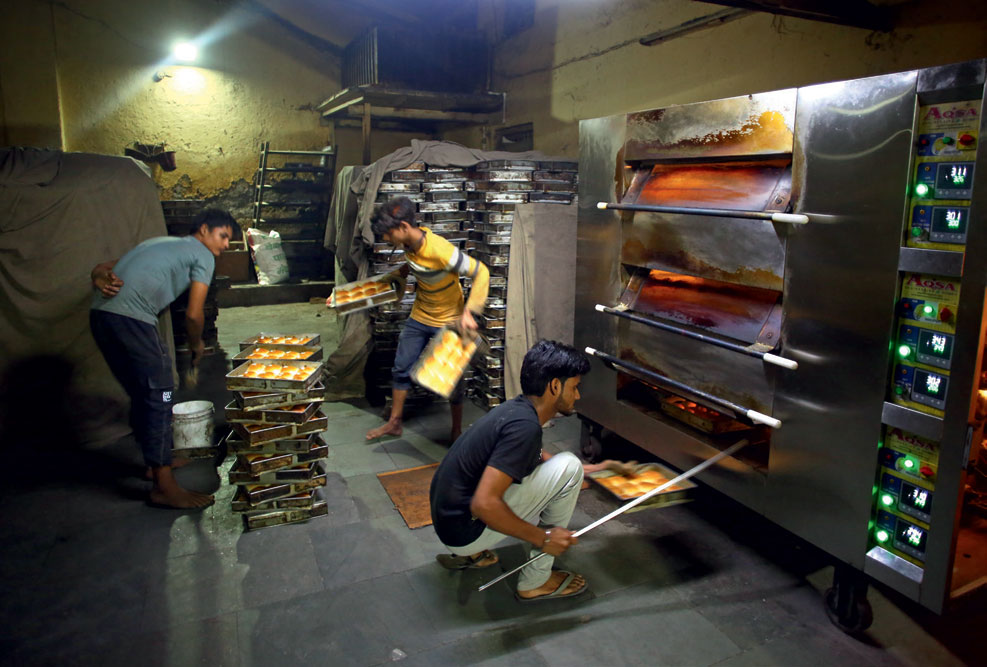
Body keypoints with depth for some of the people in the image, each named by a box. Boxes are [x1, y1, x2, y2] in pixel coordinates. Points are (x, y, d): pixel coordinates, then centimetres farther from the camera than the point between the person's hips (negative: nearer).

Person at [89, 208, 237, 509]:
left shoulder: (160, 242, 30)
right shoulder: (202, 255, 6)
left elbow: (103, 268, 20)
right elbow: (193, 315, 0)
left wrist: (100, 279, -1)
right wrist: (196, 345, 17)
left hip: (100, 314, 9)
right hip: (131, 319, -9)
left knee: (141, 394, 20)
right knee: (159, 395, -3)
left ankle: (156, 461, 34)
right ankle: (164, 486, 0)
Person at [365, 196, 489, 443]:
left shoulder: (439, 249, -32)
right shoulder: (410, 243, -8)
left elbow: (481, 273, -32)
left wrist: (468, 312, -36)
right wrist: (405, 269, 3)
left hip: (448, 321, -7)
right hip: (419, 318, 7)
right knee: (401, 368, 11)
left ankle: (457, 430, 25)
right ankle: (394, 422, 27)